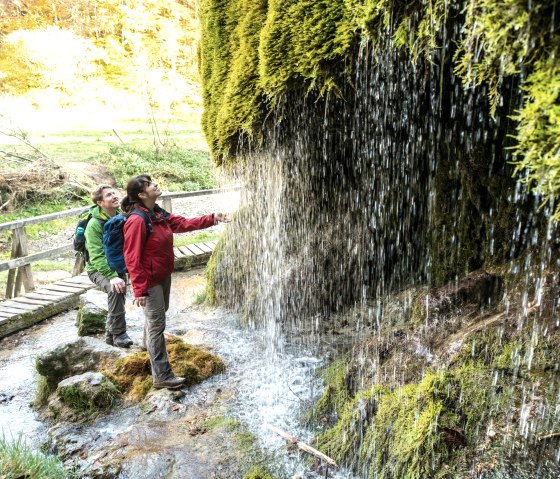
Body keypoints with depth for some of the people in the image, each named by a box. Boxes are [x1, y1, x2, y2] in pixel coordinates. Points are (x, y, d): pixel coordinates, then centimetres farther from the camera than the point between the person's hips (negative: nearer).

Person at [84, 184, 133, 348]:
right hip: (98, 269, -6)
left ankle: (111, 334, 27)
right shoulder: (94, 225, -20)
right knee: (115, 289, -31)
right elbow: (97, 256, -25)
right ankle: (119, 333, -21)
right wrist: (112, 276, -35)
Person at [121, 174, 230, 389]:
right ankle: (162, 376, 6)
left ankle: (149, 343, 55)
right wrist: (139, 290, -24)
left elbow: (184, 223, 11)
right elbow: (132, 258, -24)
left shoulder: (159, 214, 3)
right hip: (150, 281, -9)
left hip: (164, 275, 9)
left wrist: (212, 219, 4)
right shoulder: (137, 220, -24)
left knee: (157, 315, 28)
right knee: (157, 324, -3)